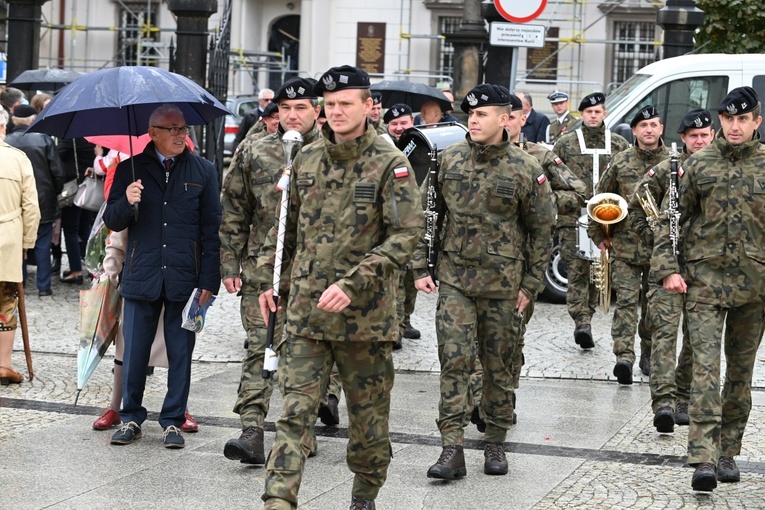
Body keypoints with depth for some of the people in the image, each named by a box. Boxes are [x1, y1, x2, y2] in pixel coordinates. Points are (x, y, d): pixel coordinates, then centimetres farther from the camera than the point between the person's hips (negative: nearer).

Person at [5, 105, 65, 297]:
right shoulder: (44, 140, -9)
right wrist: (56, 191, 8)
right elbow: (57, 172, -8)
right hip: (43, 202, -1)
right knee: (42, 245, 7)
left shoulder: (6, 142, -5)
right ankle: (44, 286, 8)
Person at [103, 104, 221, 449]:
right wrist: (126, 202, -15)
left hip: (185, 278, 0)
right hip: (142, 276, 0)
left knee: (180, 353, 5)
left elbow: (212, 229, 4)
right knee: (134, 351, 3)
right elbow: (112, 222, 8)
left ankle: (173, 421, 15)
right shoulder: (130, 170, 7)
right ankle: (131, 418, 17)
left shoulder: (202, 171, 6)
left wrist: (209, 279, -3)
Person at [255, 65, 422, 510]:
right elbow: (286, 226, 21)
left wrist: (353, 284, -22)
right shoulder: (307, 160, 9)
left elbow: (406, 235, -15)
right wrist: (268, 280, 17)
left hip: (366, 314, -3)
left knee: (368, 415, 11)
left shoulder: (391, 165, -7)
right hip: (306, 311, 3)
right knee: (295, 411, -6)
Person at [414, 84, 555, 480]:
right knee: (454, 359, -7)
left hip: (502, 283, -1)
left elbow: (542, 229, 2)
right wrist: (421, 267, 4)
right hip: (454, 278, 1)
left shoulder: (525, 170, -5)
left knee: (499, 364, 8)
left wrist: (531, 284, 1)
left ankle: (495, 443, 23)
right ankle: (452, 449, -6)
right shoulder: (448, 160, 1)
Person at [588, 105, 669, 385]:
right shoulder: (620, 162, 3)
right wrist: (599, 235, 10)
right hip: (625, 244, -1)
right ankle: (624, 356, -18)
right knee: (626, 299, -10)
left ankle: (649, 354, 24)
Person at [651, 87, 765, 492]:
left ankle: (728, 453, 22)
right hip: (705, 279, -1)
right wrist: (668, 268, -4)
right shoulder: (698, 165, 3)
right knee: (705, 366, -12)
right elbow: (669, 218, 6)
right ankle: (704, 459, -18)